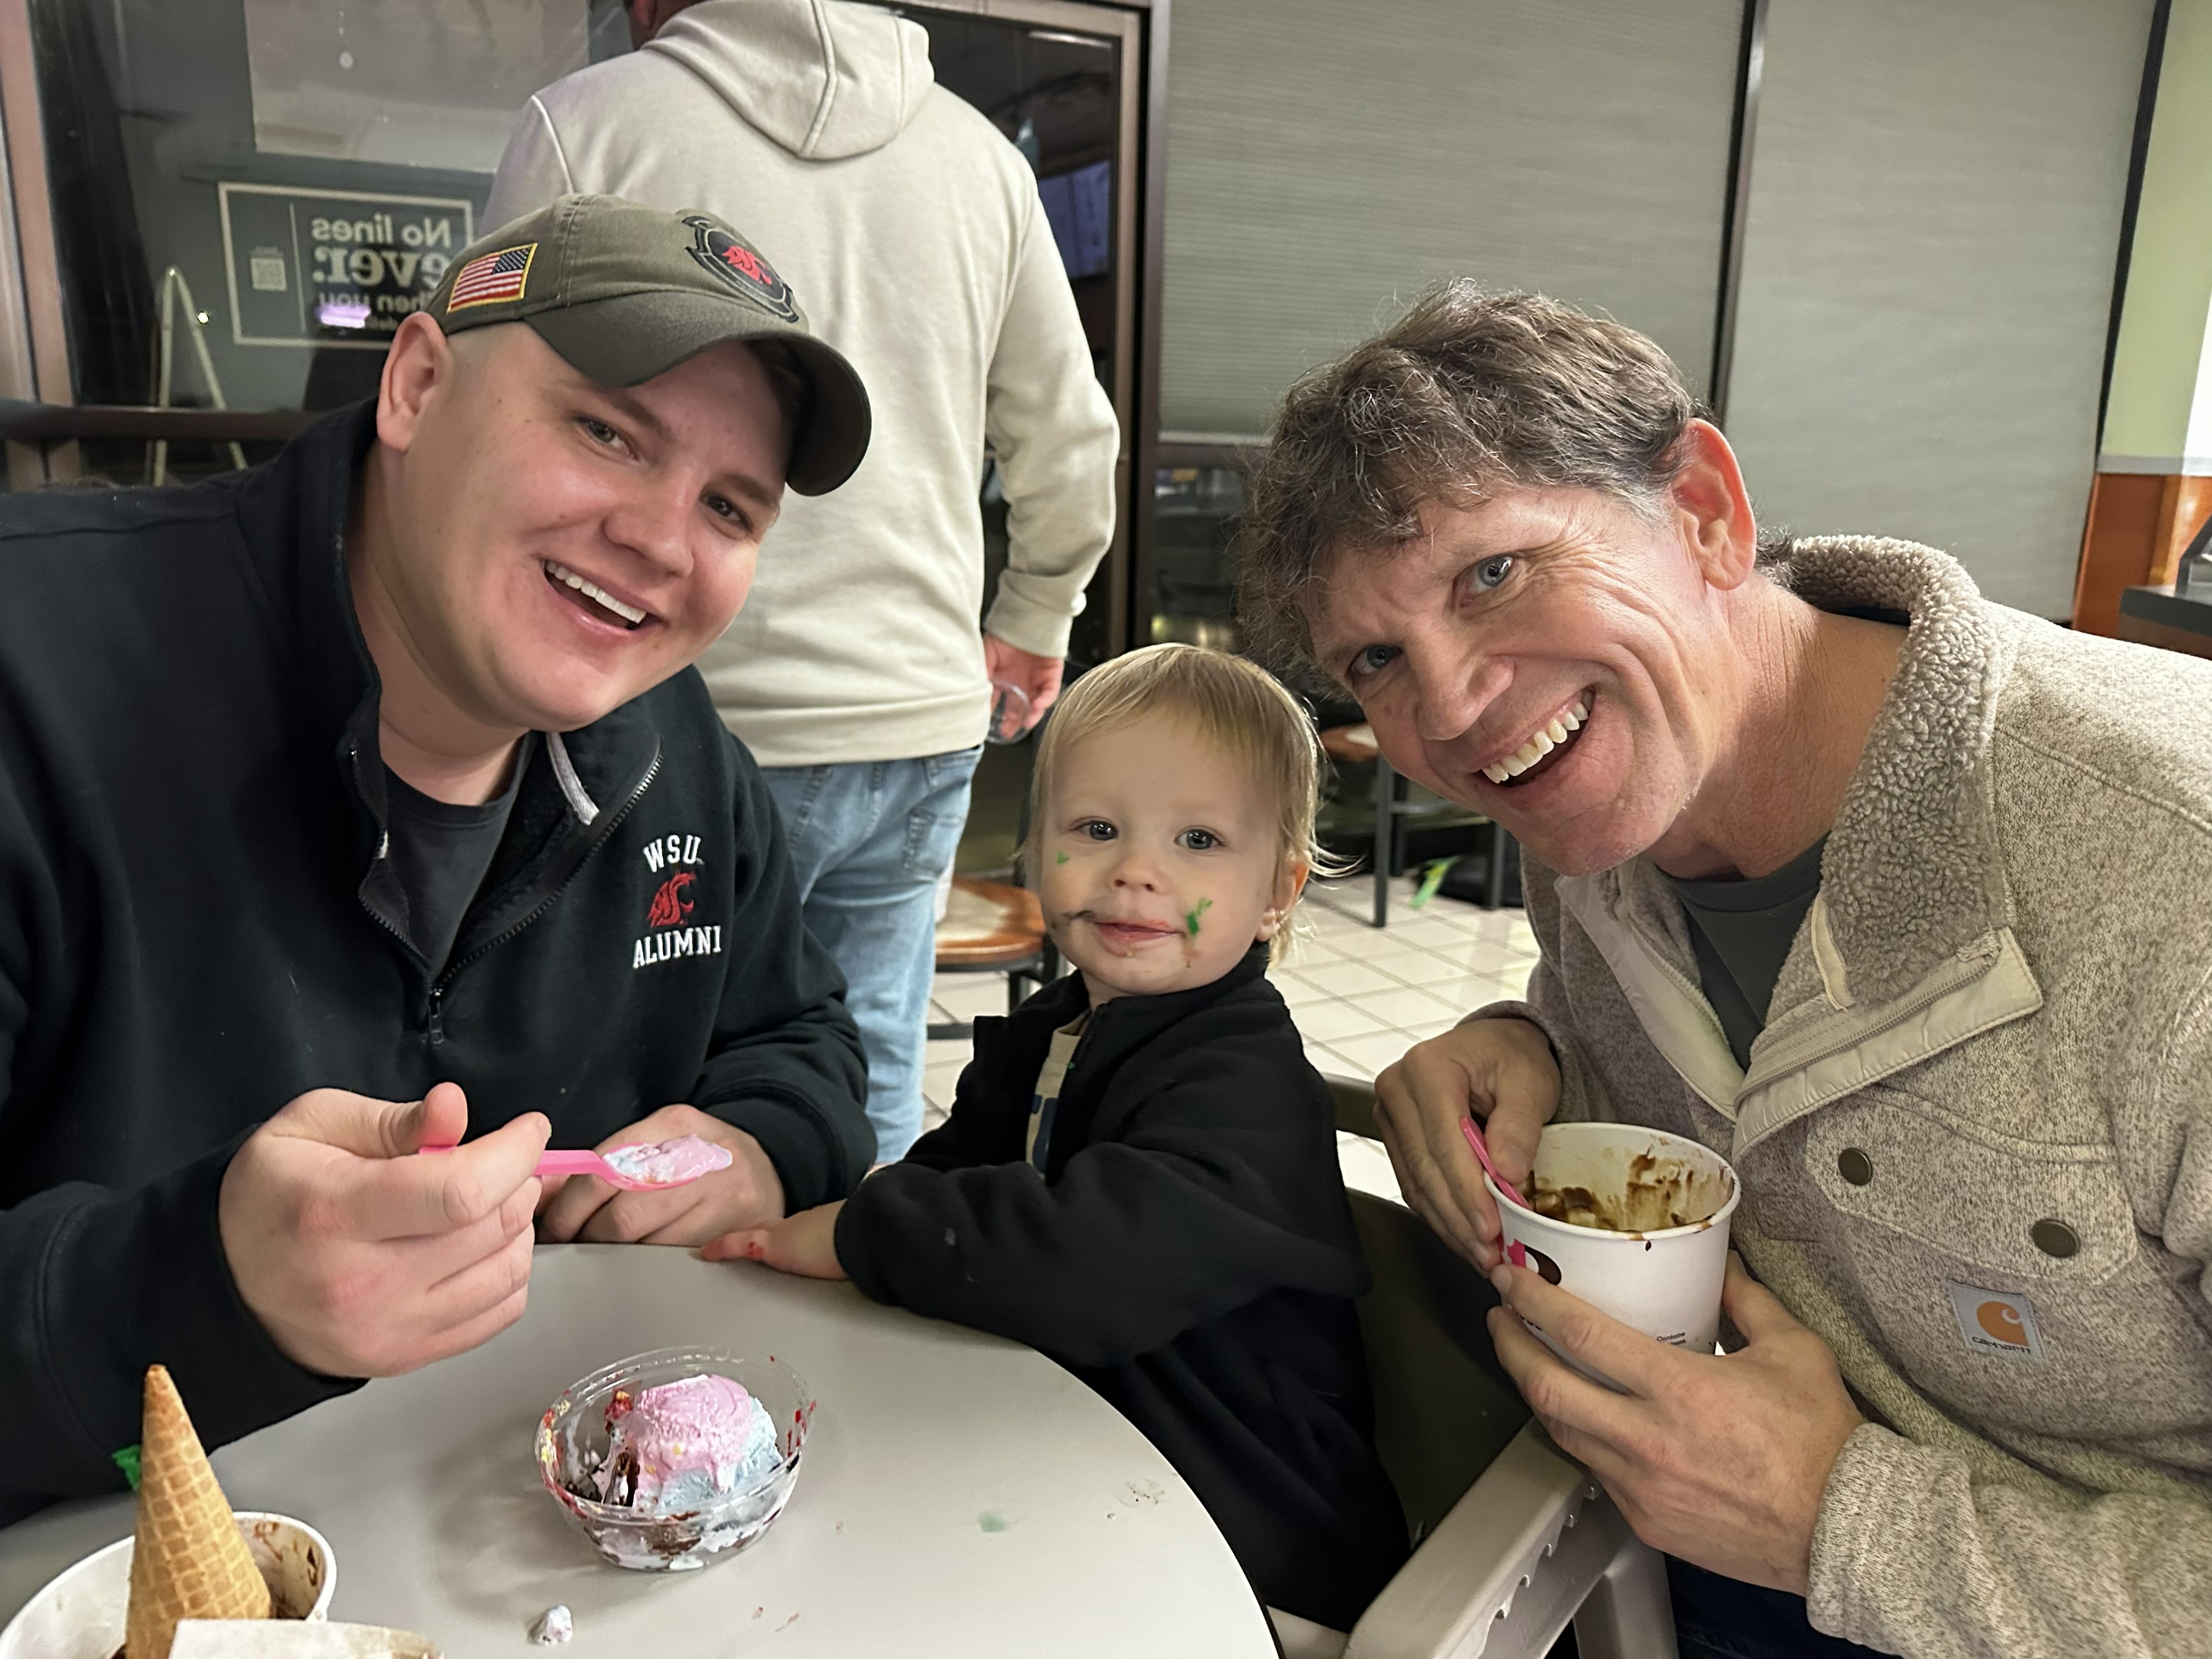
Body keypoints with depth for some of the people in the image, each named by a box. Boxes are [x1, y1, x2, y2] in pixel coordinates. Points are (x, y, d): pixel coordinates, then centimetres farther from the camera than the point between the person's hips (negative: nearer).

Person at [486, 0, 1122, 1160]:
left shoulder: (583, 122, 0)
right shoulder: (978, 149, 12)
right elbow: (1069, 445, 16)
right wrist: (1034, 622, 30)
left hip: (698, 718, -4)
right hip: (923, 721, 4)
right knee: (872, 1091, 15)